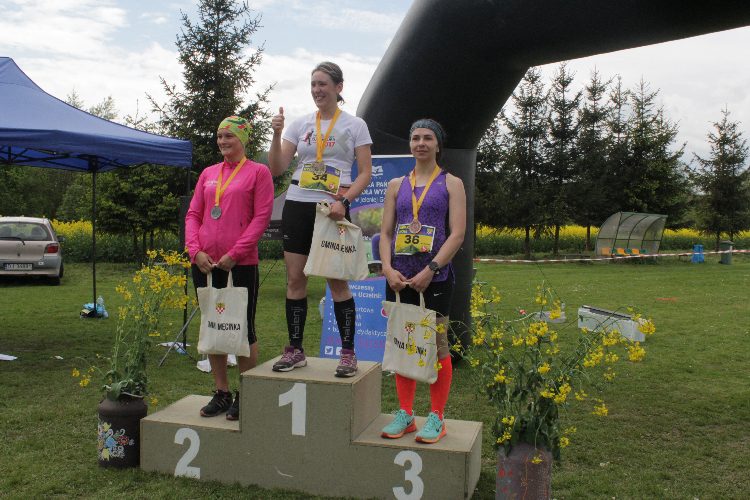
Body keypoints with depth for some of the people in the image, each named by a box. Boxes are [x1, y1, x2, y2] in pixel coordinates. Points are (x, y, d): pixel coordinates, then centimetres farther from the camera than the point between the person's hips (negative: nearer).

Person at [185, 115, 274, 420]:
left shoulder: (258, 172, 0)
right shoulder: (208, 173, 15)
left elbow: (262, 217, -8)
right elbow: (193, 215, 13)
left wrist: (234, 254, -14)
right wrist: (195, 250, -3)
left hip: (240, 264, -5)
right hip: (205, 263, 6)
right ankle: (221, 393, 22)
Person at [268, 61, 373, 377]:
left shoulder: (355, 125, 4)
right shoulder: (300, 124, 11)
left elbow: (365, 173, -1)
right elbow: (277, 169, 6)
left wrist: (344, 201, -16)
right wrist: (276, 134, -8)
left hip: (333, 210, -3)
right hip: (297, 206, 4)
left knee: (337, 280, -4)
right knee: (295, 279, 3)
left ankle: (348, 353, 6)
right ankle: (295, 350, 14)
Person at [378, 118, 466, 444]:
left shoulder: (451, 184, 3)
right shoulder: (396, 185, 13)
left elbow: (457, 234, -6)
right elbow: (385, 233, 9)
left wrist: (429, 270, -15)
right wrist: (388, 269, -7)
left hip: (435, 276, -3)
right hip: (400, 278, 4)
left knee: (436, 343, 1)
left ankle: (437, 417, 12)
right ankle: (405, 413, 20)